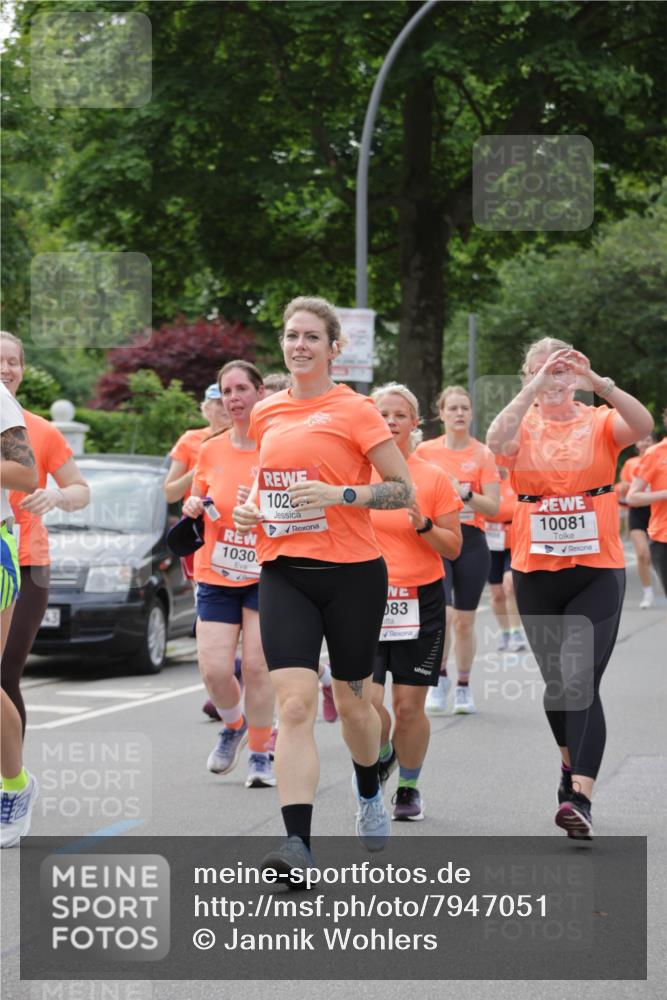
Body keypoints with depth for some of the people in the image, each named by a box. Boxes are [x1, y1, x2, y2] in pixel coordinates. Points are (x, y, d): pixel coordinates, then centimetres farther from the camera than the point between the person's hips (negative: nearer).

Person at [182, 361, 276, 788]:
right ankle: (234, 725, 26)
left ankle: (260, 754, 10)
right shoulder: (211, 452, 5)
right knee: (214, 669, -5)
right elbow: (195, 502, 19)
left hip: (267, 573, -3)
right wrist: (192, 507, -4)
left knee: (257, 665, -7)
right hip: (216, 574, 3)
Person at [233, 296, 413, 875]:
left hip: (351, 572, -3)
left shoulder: (354, 410, -5)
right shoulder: (267, 414, 10)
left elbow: (404, 490, -6)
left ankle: (370, 795, 43)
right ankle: (298, 841, -20)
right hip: (283, 572, 3)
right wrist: (253, 508, 6)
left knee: (351, 698, 12)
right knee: (295, 702, -13)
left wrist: (340, 493, -20)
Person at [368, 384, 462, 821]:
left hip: (420, 602, -1)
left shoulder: (434, 478, 1)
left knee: (409, 706, -1)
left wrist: (423, 526, -14)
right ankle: (383, 756, 22)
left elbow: (453, 548, 3)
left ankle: (409, 786, 21)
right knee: (365, 700, -10)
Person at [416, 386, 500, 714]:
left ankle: (463, 685, 22)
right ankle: (440, 677, 3)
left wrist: (466, 494, -19)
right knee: (441, 613, -17)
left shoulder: (483, 454, 1)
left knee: (465, 620, 7)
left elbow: (494, 507, -4)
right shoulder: (426, 451, 3)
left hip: (471, 542, 1)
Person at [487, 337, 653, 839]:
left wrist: (598, 382, -33)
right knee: (556, 682, 13)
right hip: (536, 572, 3)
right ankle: (573, 762, 40)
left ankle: (581, 797, -19)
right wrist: (534, 389, -28)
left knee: (579, 681, -16)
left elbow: (642, 425, -22)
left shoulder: (600, 424, 0)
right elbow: (497, 440, -21)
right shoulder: (525, 427, 3)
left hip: (597, 572, -3)